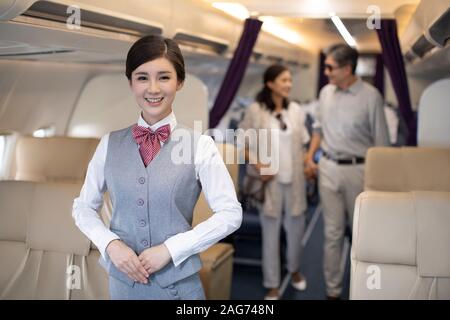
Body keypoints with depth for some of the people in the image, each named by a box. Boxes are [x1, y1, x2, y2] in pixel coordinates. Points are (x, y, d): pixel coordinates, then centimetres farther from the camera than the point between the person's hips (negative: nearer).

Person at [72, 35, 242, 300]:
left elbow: (230, 214, -9)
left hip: (178, 283, -2)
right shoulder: (110, 144, -1)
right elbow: (84, 207, 7)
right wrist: (111, 244, -10)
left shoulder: (200, 145, -10)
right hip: (123, 281, 3)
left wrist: (170, 248, -14)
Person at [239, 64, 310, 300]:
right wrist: (257, 165, -14)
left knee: (296, 229, 14)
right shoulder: (255, 110, -7)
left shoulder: (296, 110, 5)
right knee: (271, 233, 4)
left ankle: (294, 269, 42)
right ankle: (272, 284, 20)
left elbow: (302, 143, 13)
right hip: (270, 180, -3)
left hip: (294, 179, 4)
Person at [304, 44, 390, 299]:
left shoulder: (371, 96, -10)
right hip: (329, 168, 4)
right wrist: (310, 157, 10)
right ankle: (333, 289, 21)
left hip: (359, 170, -3)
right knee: (333, 232, 9)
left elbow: (381, 141, -6)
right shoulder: (326, 92, 5)